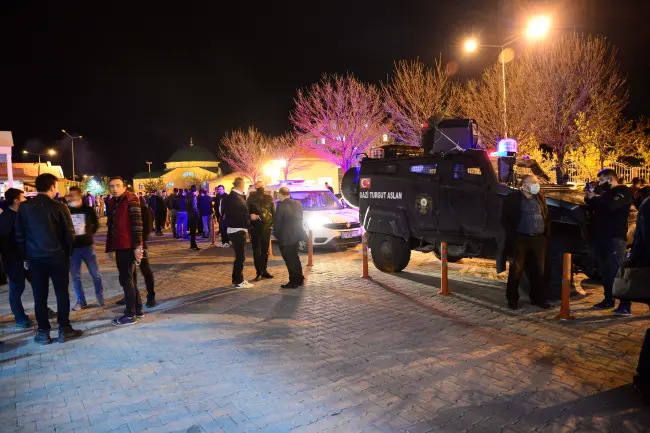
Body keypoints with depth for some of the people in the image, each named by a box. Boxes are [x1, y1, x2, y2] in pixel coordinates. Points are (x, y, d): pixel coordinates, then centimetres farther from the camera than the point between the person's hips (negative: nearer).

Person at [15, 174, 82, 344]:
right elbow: (69, 234, -8)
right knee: (62, 293, 6)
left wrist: (26, 254, 14)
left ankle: (43, 332, 15)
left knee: (40, 295, 10)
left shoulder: (24, 207, 1)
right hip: (57, 256, -3)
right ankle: (64, 330, 11)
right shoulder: (59, 207, -10)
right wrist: (67, 252, 8)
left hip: (34, 257, 3)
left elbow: (19, 235, 4)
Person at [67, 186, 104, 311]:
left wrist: (89, 234, 8)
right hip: (72, 247, 0)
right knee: (75, 276, 7)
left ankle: (100, 296, 23)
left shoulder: (88, 209, -2)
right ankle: (81, 301, 18)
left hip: (87, 246, 0)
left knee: (95, 274, 5)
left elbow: (96, 224, 12)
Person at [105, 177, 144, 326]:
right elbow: (111, 226, 18)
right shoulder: (113, 203, 16)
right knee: (127, 279, 15)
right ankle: (138, 309, 26)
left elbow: (137, 224, -16)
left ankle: (130, 315, 4)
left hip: (129, 247, -9)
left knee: (126, 279, -4)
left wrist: (137, 246, -21)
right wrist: (110, 248, 15)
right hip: (120, 247, 9)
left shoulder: (131, 200, -9)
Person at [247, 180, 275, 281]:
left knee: (265, 250, 9)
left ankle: (264, 270, 19)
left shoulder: (268, 198, 6)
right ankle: (259, 272, 4)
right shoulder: (251, 198, 1)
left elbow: (274, 212, 7)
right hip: (255, 227, -2)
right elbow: (246, 212, 3)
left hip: (266, 227, 2)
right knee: (256, 250, 0)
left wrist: (274, 224, -2)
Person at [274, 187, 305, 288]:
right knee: (295, 258, 21)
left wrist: (277, 235, 2)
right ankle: (299, 279, 29)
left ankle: (294, 282, 10)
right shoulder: (297, 203, 2)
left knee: (289, 260, 4)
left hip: (286, 237, -7)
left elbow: (277, 223, -13)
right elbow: (300, 219, 8)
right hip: (296, 234, 7)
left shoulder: (281, 206, -18)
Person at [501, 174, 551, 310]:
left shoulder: (540, 198, 14)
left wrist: (546, 236, 8)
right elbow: (505, 220, -5)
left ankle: (538, 298, 22)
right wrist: (512, 237, -12)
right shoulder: (512, 198, -3)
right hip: (520, 239, -5)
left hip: (538, 239, 5)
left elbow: (546, 218, 16)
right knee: (516, 271, 2)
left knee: (538, 271, 9)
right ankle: (512, 299, 13)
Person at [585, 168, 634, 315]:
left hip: (615, 237, -8)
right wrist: (589, 199, 7)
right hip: (600, 236, 8)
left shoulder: (624, 191, -5)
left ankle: (625, 305, -11)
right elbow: (594, 208, 23)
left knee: (617, 270, -12)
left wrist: (594, 198, -9)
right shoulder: (604, 193, 21)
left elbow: (611, 206, -24)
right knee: (604, 270, 11)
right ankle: (609, 300, 20)